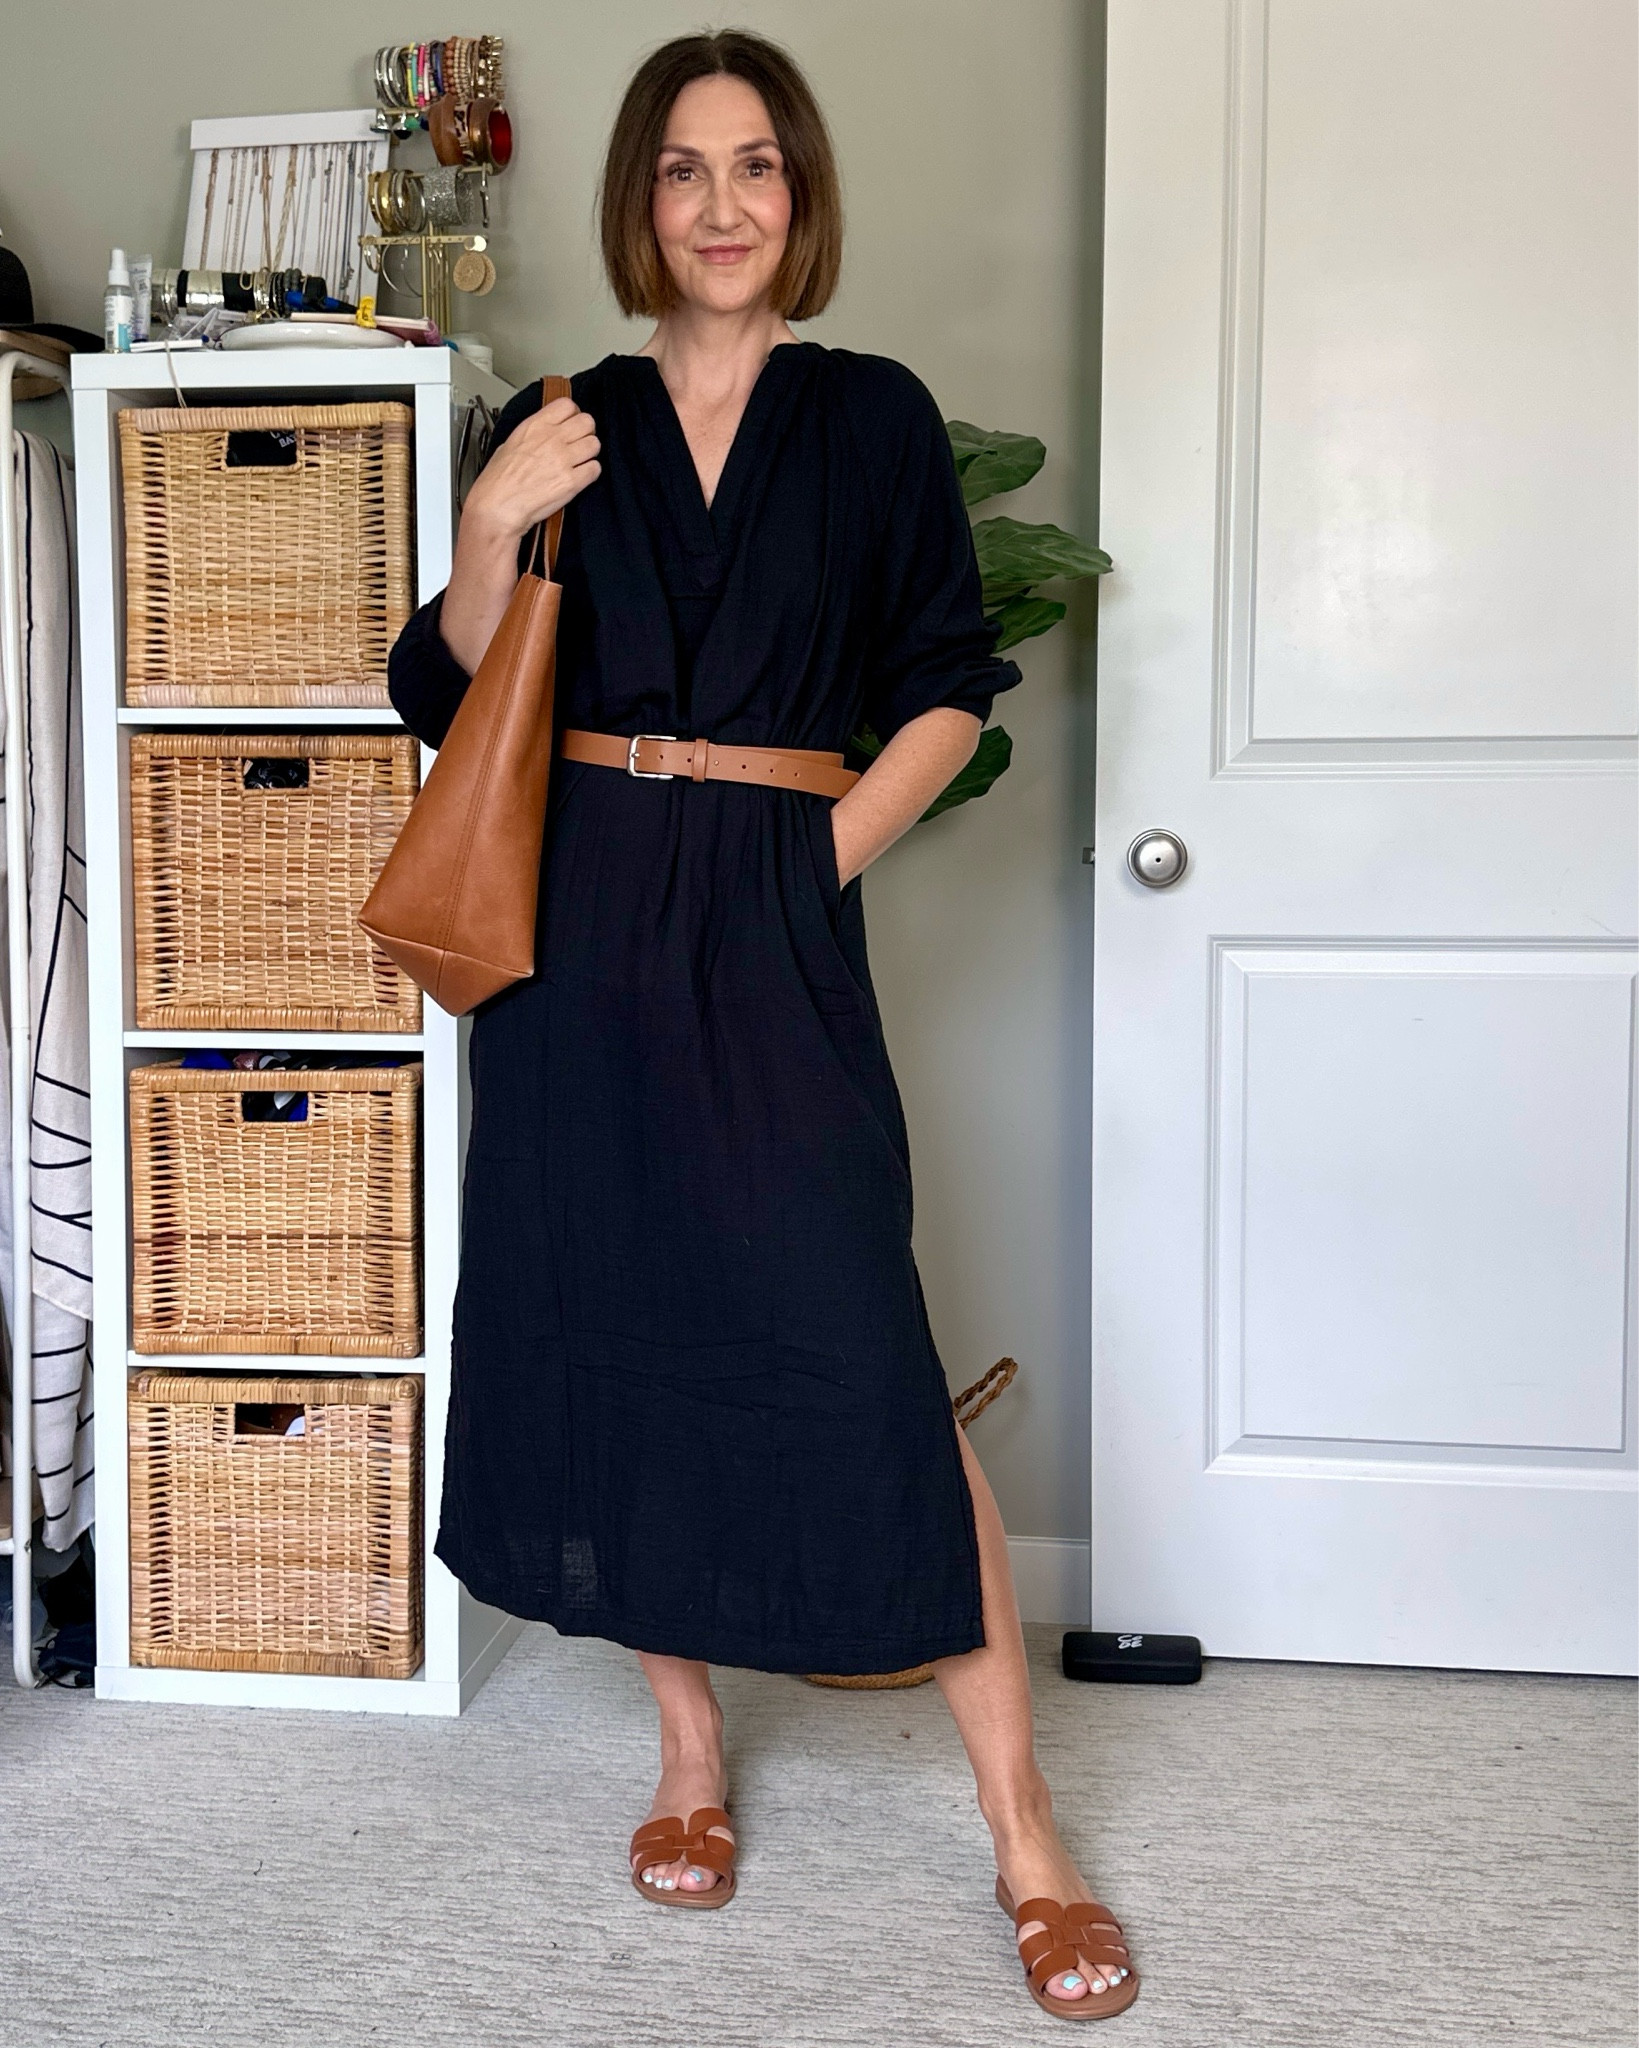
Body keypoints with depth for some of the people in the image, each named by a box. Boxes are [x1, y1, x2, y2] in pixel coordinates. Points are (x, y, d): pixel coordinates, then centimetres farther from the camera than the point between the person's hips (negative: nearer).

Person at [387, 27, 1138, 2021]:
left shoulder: (873, 417, 7)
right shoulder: (555, 429, 11)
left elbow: (946, 690, 6)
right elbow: (455, 697, 8)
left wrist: (825, 852, -5)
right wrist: (488, 534, -9)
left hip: (776, 930, -2)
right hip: (581, 926, 3)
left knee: (863, 1356, -9)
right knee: (617, 1328, 7)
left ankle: (1021, 1825, 2)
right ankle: (690, 1753, 25)